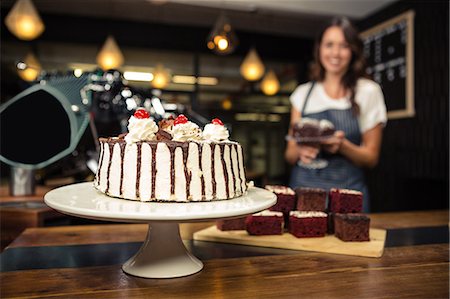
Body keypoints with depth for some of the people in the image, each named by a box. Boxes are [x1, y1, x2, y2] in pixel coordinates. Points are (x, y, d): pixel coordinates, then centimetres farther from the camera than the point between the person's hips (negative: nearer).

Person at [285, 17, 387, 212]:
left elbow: (371, 157, 1)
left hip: (347, 190, -1)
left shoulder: (368, 92, 1)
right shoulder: (302, 93, 7)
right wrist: (300, 151, -15)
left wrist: (342, 145, -18)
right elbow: (290, 153, 8)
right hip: (303, 187, 2)